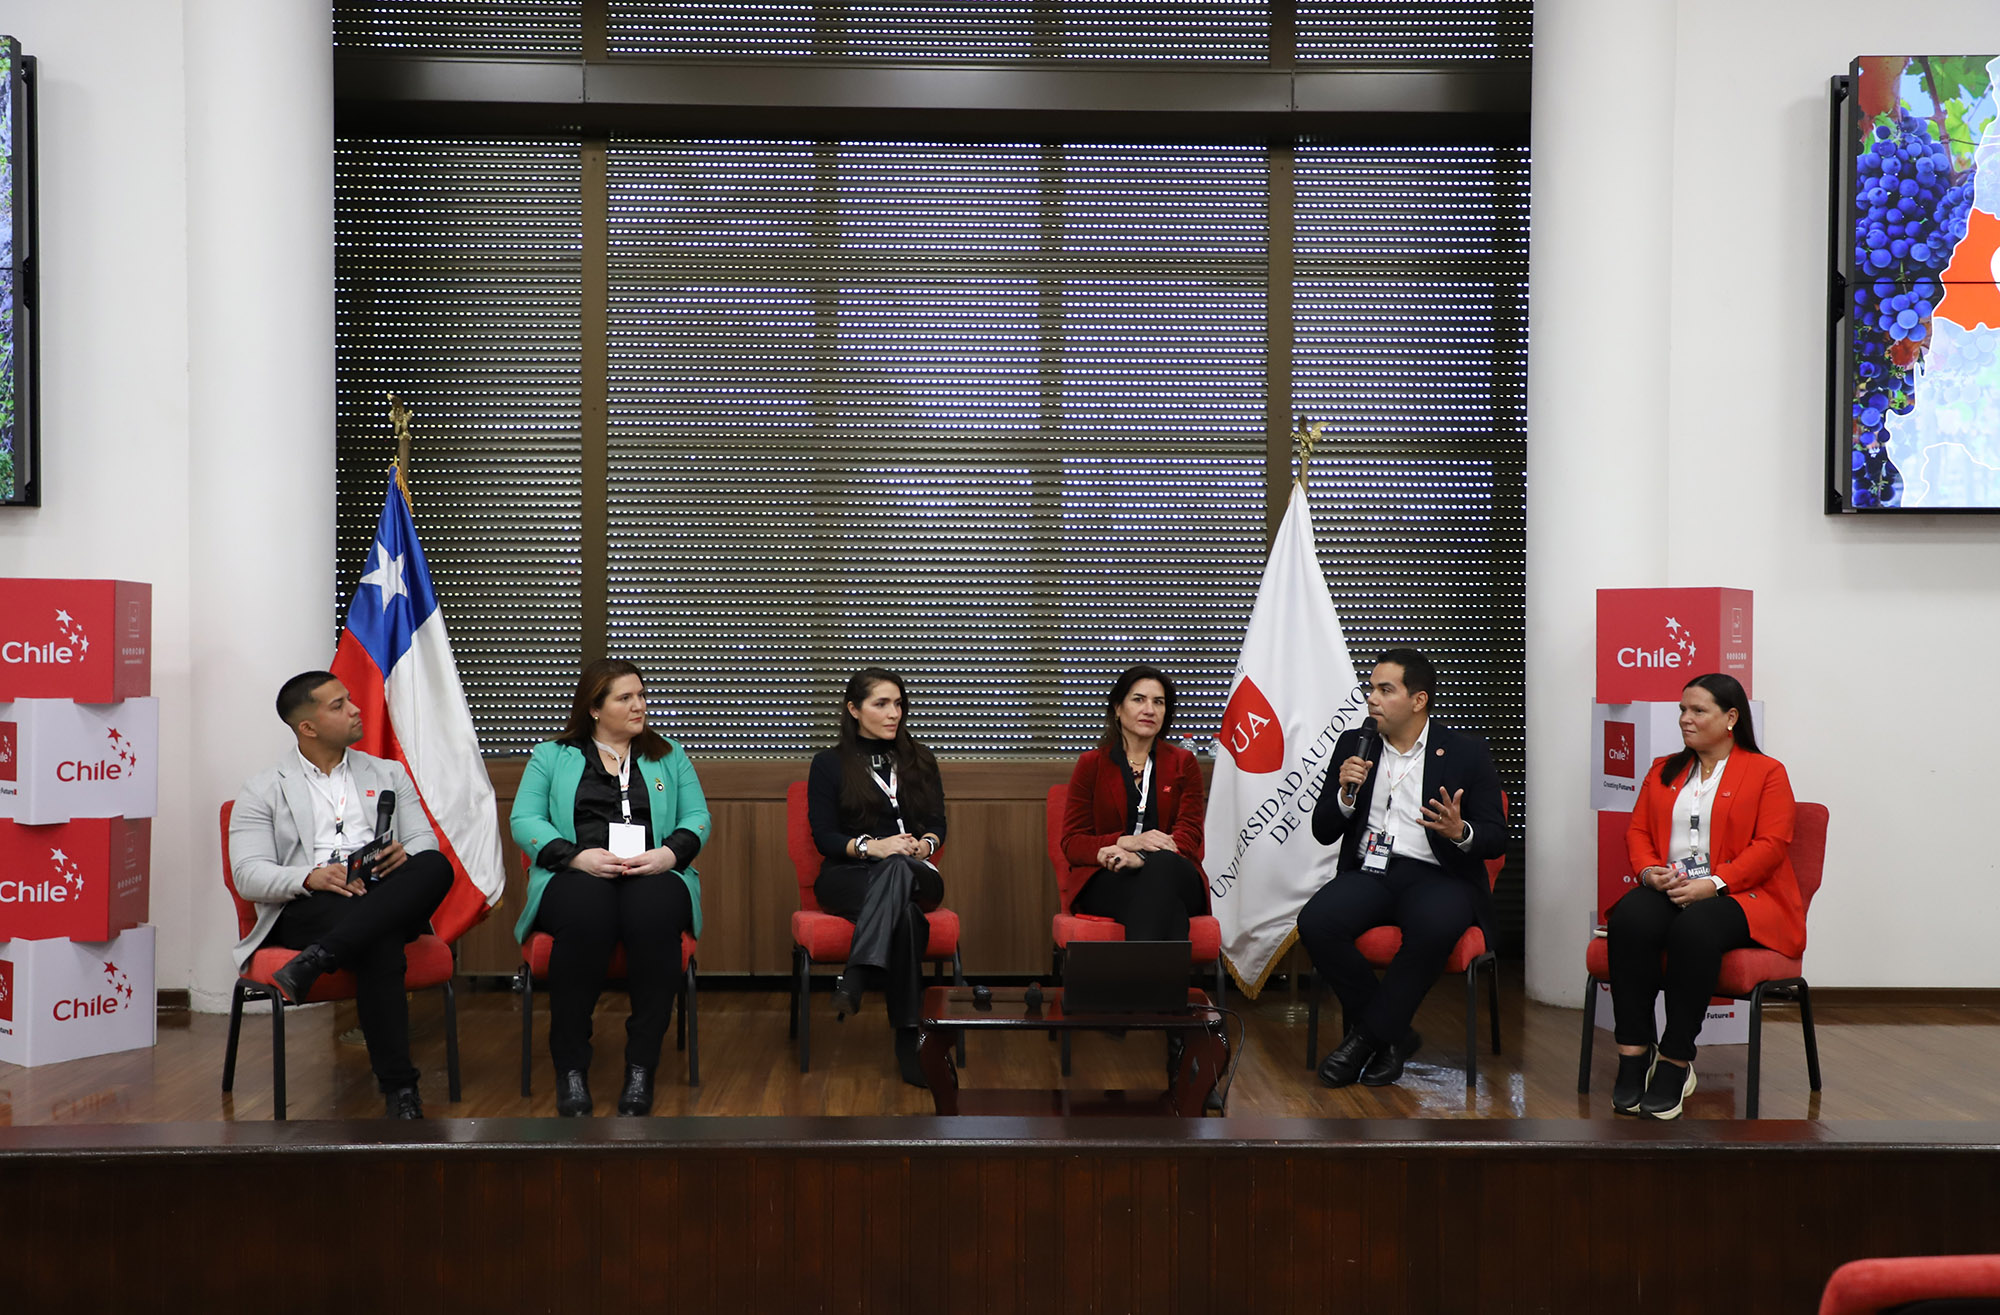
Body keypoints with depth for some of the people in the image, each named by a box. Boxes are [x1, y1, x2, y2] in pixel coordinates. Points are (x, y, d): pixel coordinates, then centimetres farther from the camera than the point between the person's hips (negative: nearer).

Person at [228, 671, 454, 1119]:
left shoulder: (388, 775, 24)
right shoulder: (264, 791, 14)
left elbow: (426, 842, 14)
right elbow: (248, 876, 2)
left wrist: (405, 854, -12)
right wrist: (310, 877, -20)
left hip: (391, 903, 3)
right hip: (307, 910, -3)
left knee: (436, 866, -33)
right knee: (379, 946, -38)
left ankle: (313, 962, -40)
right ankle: (398, 1088, -36)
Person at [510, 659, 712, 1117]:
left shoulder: (669, 756, 23)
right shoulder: (551, 756, 17)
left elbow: (698, 818, 13)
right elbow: (523, 820, 5)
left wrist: (668, 854, -9)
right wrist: (578, 856, -12)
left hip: (652, 877, 1)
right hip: (576, 876, -1)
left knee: (652, 912, -37)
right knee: (587, 914, -38)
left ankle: (641, 1065, -29)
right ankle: (570, 1067, -28)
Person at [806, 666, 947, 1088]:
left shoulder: (920, 761, 21)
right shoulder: (829, 764, 10)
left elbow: (937, 824, 14)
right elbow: (824, 836, 1)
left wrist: (923, 845, -11)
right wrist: (870, 846, -18)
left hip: (914, 874, 2)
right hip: (847, 876, -2)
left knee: (897, 870, -40)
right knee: (904, 913, -39)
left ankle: (854, 980, -53)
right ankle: (908, 1041, -46)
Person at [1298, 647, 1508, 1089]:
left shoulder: (1466, 751, 4)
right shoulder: (1354, 745, 12)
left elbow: (1496, 839, 1)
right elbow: (1323, 832, 11)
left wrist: (1460, 833, -22)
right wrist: (1346, 794, -9)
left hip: (1436, 875, -3)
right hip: (1368, 871, 3)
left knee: (1434, 927, -37)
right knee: (1315, 923, -28)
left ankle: (1368, 1035, -15)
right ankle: (1394, 1034, -8)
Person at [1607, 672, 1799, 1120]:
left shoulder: (1767, 772, 7)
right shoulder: (1663, 770, 23)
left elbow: (1771, 846, -5)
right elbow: (1637, 831, 17)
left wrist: (1712, 883, -18)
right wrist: (1649, 871, -6)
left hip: (1739, 894, -4)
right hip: (1666, 890, 4)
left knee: (1694, 928, -38)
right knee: (1629, 917, -32)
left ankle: (1676, 1060, -30)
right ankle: (1633, 1053, -31)